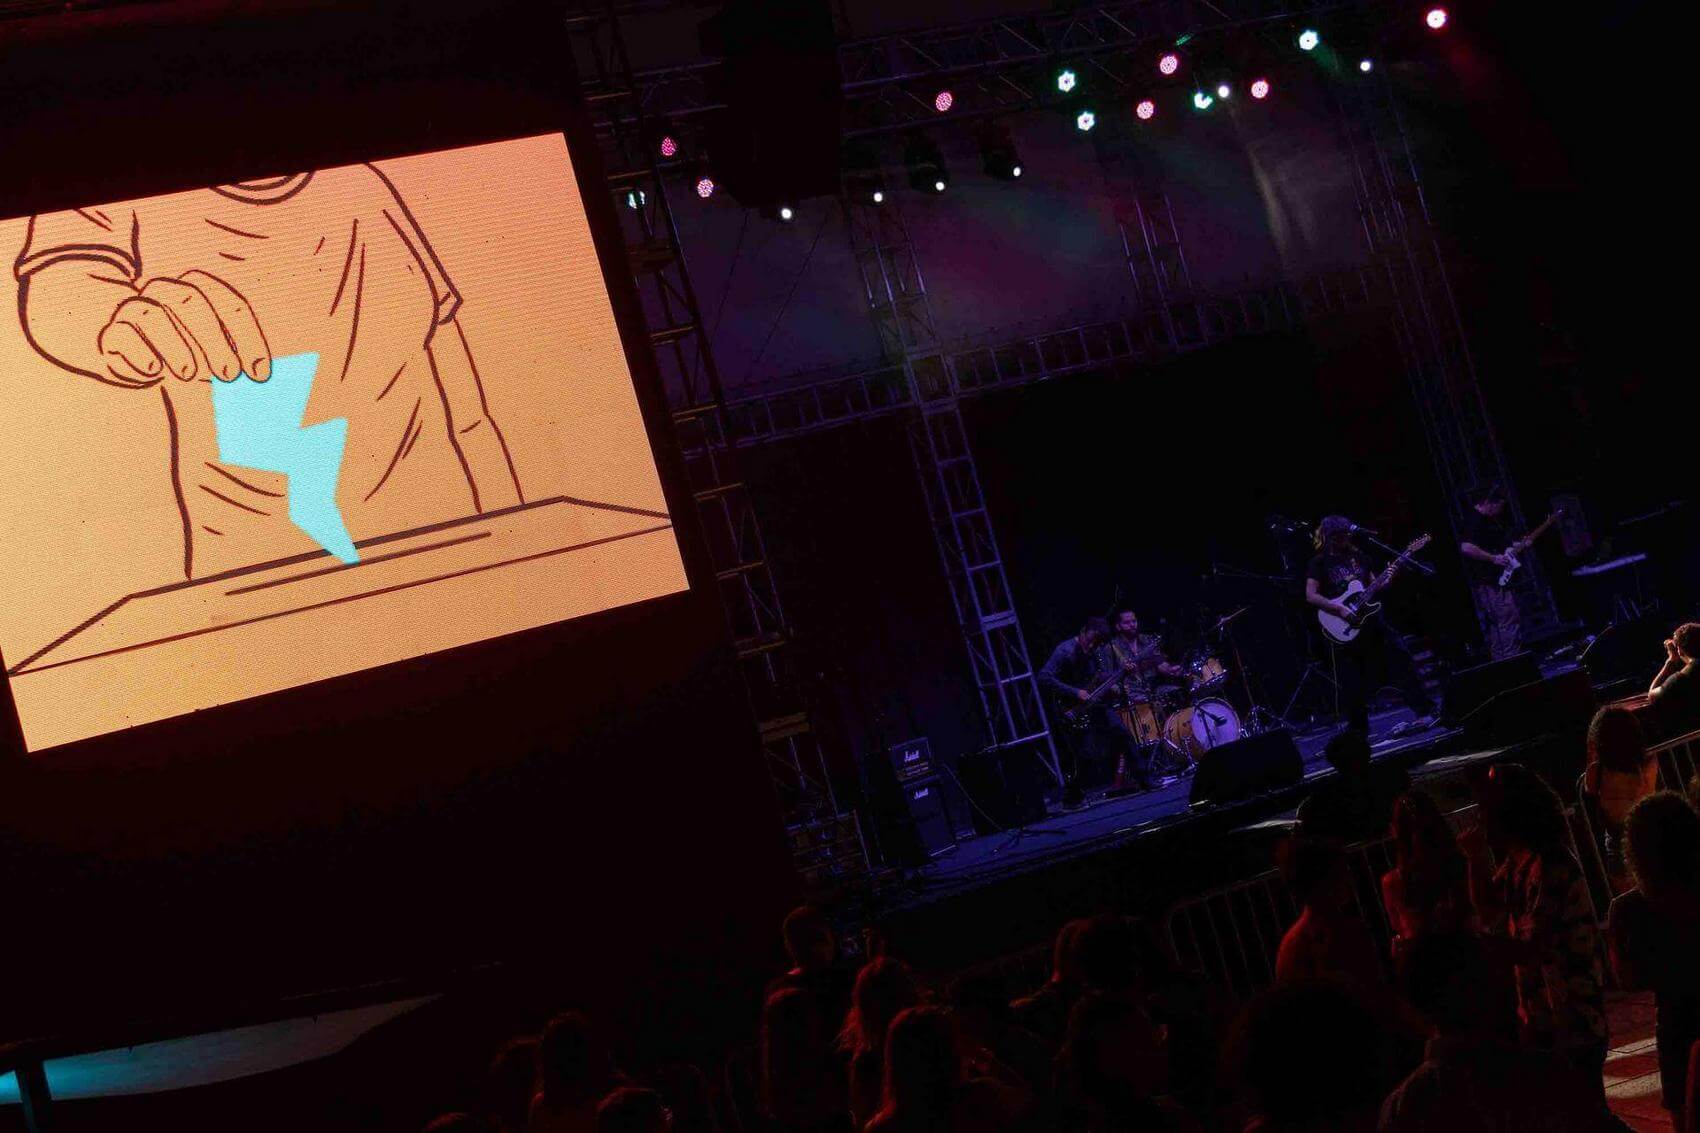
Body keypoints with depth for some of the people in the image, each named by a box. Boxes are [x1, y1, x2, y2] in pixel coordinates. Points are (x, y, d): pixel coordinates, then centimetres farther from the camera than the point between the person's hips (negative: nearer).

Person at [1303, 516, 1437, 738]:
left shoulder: (1357, 556, 14)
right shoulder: (1319, 562, -2)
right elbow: (1311, 595, -10)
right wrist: (1340, 609, -19)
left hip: (1370, 619, 4)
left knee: (1400, 659, -4)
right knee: (1353, 684, -2)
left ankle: (1424, 711, 2)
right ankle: (1358, 731, 9)